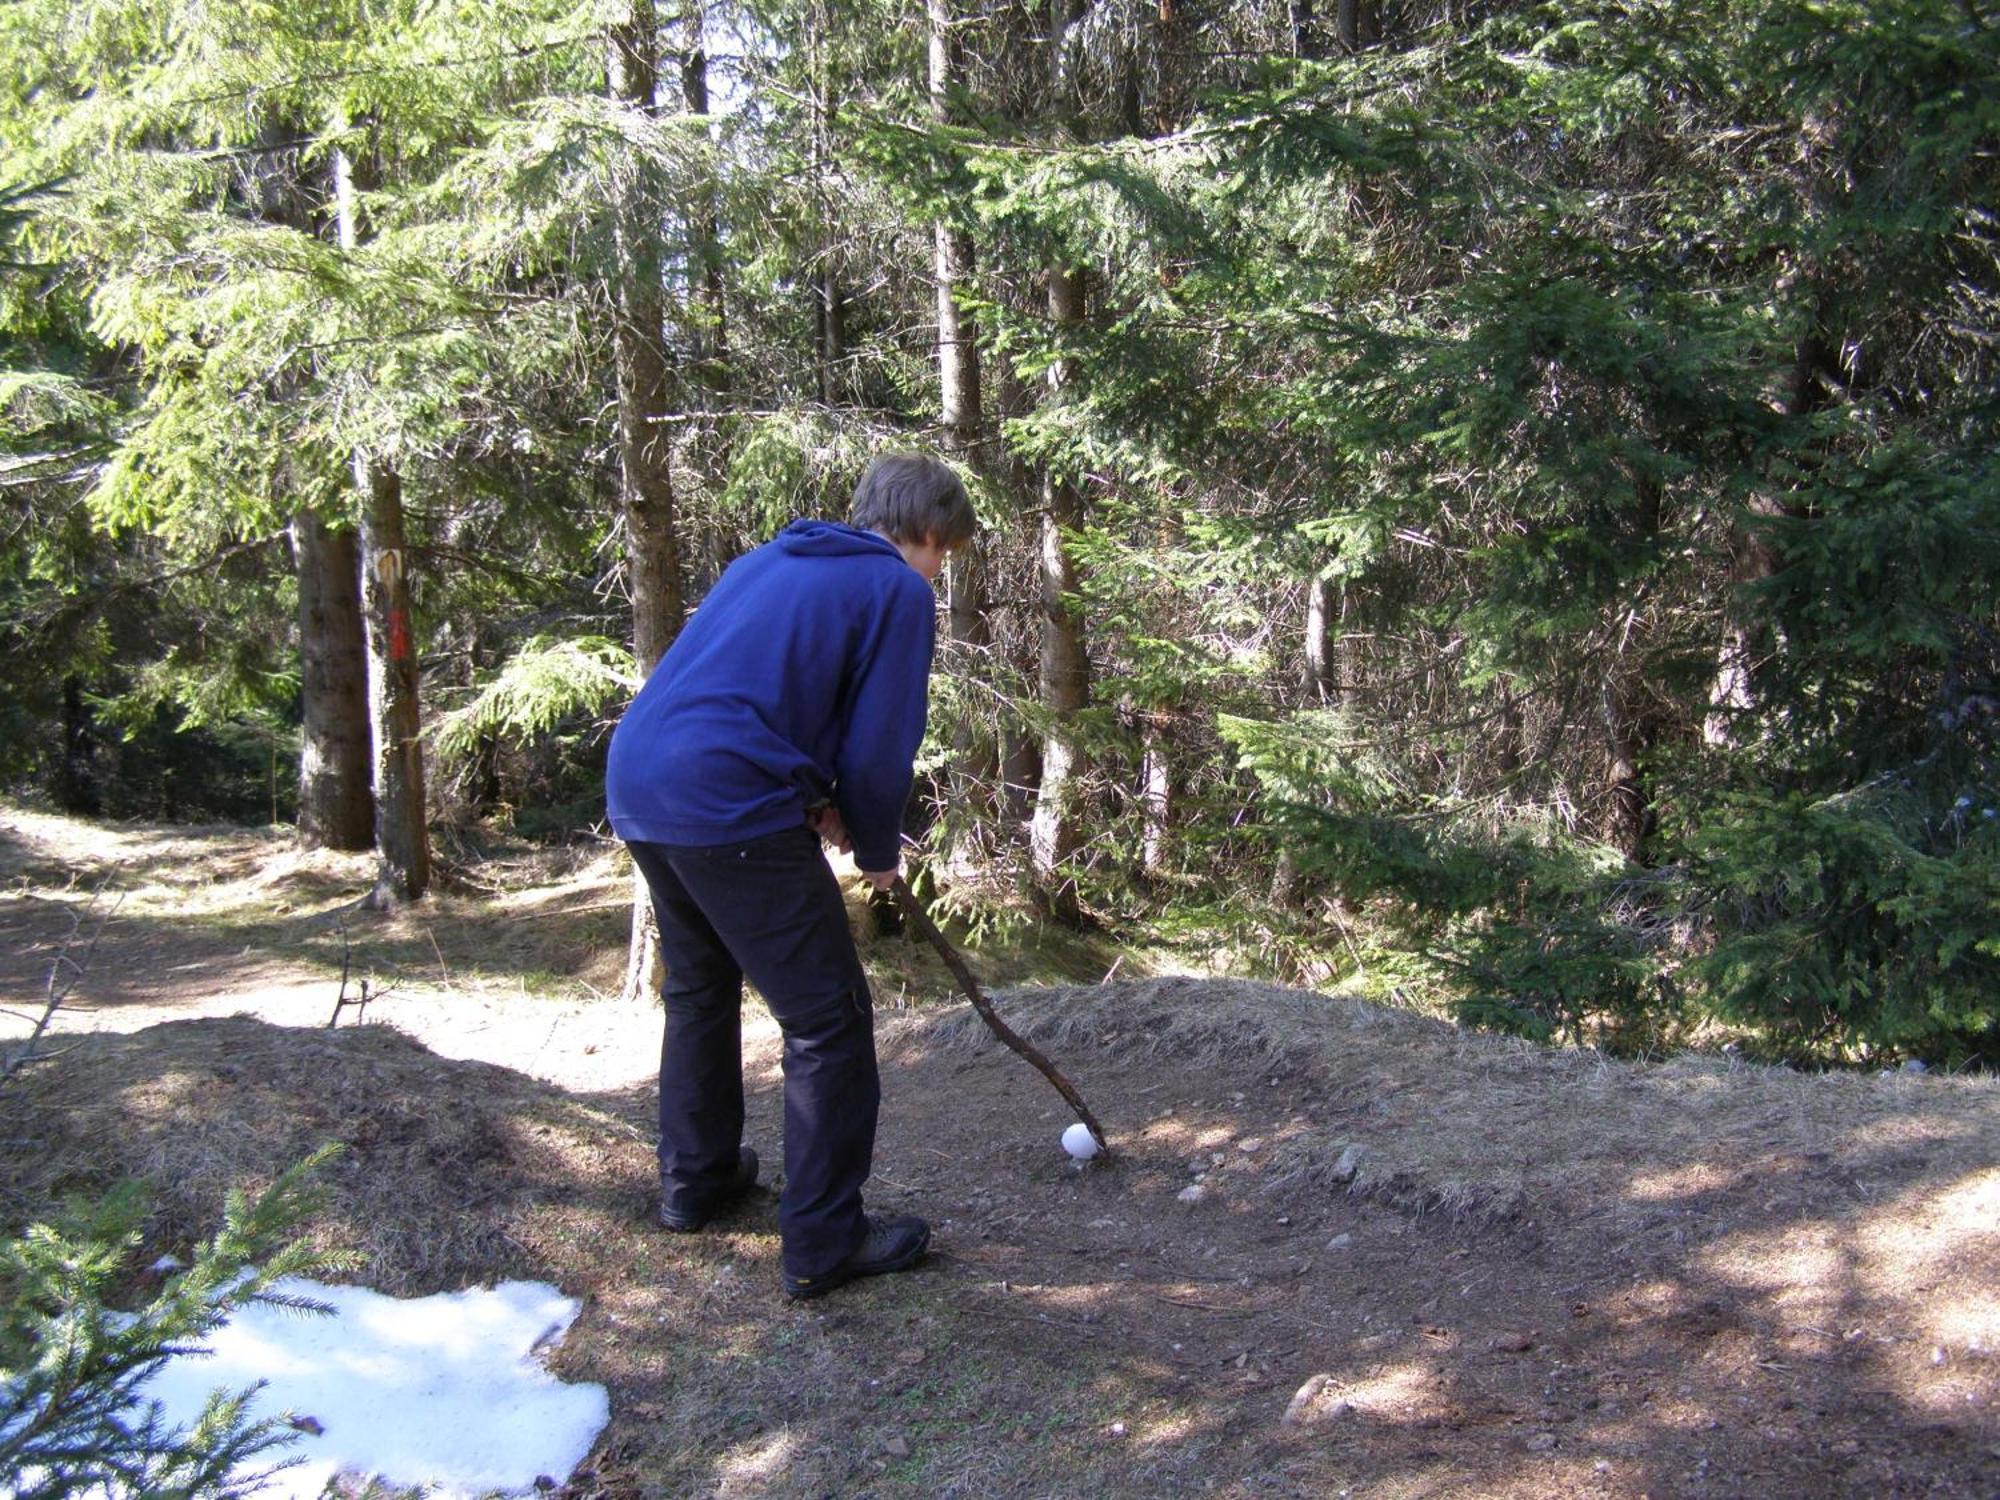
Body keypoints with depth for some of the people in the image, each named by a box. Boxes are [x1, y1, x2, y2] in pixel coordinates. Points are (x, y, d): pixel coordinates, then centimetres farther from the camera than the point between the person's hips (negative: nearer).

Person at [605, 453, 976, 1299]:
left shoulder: (767, 562, 24)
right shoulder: (899, 591, 0)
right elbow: (881, 745, -5)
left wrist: (816, 800, 19)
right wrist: (879, 852, 13)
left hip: (636, 781, 9)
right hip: (727, 808, -9)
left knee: (699, 985, 28)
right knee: (829, 1021, 2)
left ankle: (695, 1177, 41)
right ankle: (825, 1244, 6)